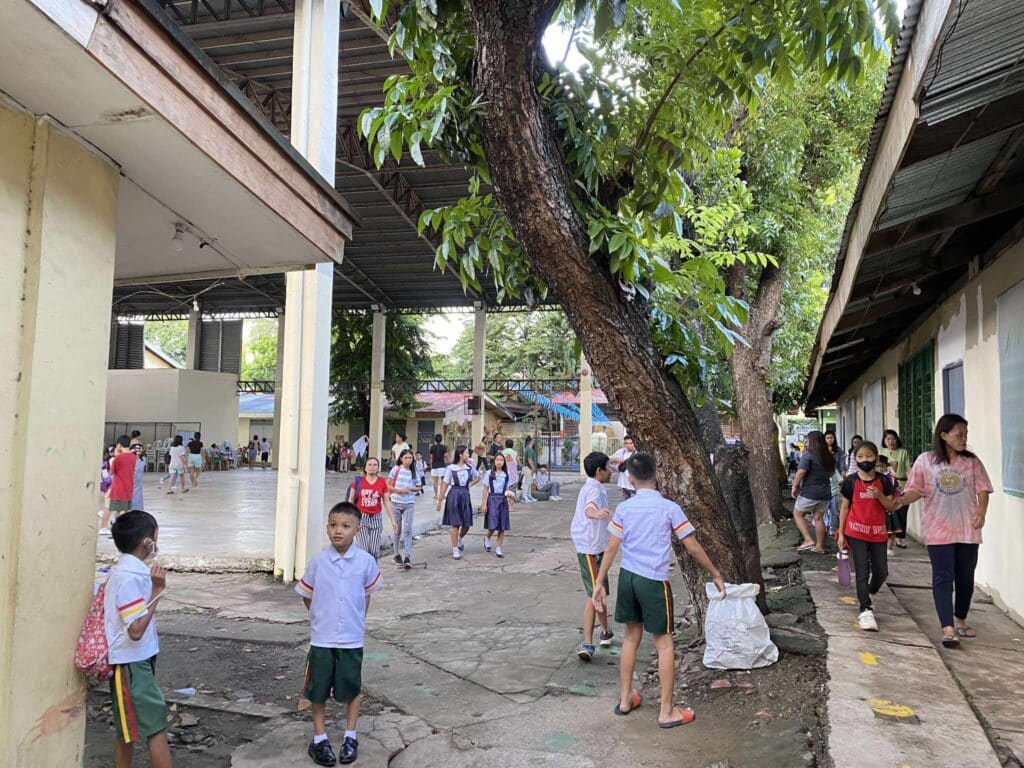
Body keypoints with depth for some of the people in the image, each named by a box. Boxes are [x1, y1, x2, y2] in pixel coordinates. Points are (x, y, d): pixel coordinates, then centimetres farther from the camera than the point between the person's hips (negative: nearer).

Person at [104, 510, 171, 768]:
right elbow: (136, 630, -24)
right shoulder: (129, 577, -23)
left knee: (127, 731, 16)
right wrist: (157, 590, -23)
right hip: (131, 663, -9)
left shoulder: (127, 571, 7)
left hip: (136, 662, 9)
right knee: (157, 726, -4)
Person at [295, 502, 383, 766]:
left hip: (352, 638, 0)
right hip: (321, 637, 0)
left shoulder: (366, 561, -10)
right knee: (318, 688, 9)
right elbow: (306, 596, 3)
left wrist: (355, 620, 7)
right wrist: (322, 618, 4)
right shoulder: (318, 561, -9)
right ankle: (319, 739, 27)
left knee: (352, 687, 11)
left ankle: (350, 737, 30)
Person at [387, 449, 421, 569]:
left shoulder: (414, 472, 4)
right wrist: (398, 490, -14)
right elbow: (388, 485, 1)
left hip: (409, 504, 0)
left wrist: (410, 489, -10)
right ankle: (397, 555, 22)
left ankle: (408, 557, -14)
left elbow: (418, 487, 10)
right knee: (397, 529, 9)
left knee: (407, 529, -10)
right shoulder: (396, 469, 0)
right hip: (396, 503, 0)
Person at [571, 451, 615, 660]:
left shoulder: (594, 488, 12)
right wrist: (596, 513, -68)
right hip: (590, 549, -11)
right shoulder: (594, 489, -21)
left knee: (599, 592, 22)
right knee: (594, 594, -11)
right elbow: (589, 508, -46)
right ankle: (587, 643, -12)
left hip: (596, 547, 11)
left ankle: (606, 632, 37)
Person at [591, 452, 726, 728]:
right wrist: (716, 575, 6)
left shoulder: (624, 508, 0)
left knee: (632, 636, 18)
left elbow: (611, 548, 0)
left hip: (627, 577, 4)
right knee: (664, 643, 6)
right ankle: (667, 712, 12)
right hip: (654, 581, -4)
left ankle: (625, 700, 29)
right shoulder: (669, 508, -8)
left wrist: (599, 583, 6)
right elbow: (693, 547, -5)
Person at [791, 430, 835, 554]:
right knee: (818, 518, 13)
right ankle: (819, 546, 15)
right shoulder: (829, 456, 8)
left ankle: (808, 540, -2)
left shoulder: (808, 455, -13)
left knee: (797, 514, 9)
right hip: (825, 492, 6)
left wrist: (794, 486, -11)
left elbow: (801, 472, -20)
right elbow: (832, 472, 22)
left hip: (809, 492, -6)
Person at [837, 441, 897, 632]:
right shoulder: (851, 481, -2)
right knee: (862, 571, -5)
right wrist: (841, 534, 1)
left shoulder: (883, 480, 2)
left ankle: (868, 593, 37)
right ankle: (865, 611, -2)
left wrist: (880, 496, -19)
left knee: (881, 571, 9)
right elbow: (845, 507, 2)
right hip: (856, 532, -2)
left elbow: (890, 507, 2)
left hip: (877, 532, 3)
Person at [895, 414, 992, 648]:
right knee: (943, 578, -5)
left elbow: (982, 489, 4)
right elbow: (916, 490, 0)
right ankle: (948, 629, -7)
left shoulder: (971, 462, 3)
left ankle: (960, 621, 32)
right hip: (938, 530, -3)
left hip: (968, 530, 3)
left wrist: (981, 512, -11)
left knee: (965, 576, 14)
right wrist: (903, 500, -19)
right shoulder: (925, 461, -2)